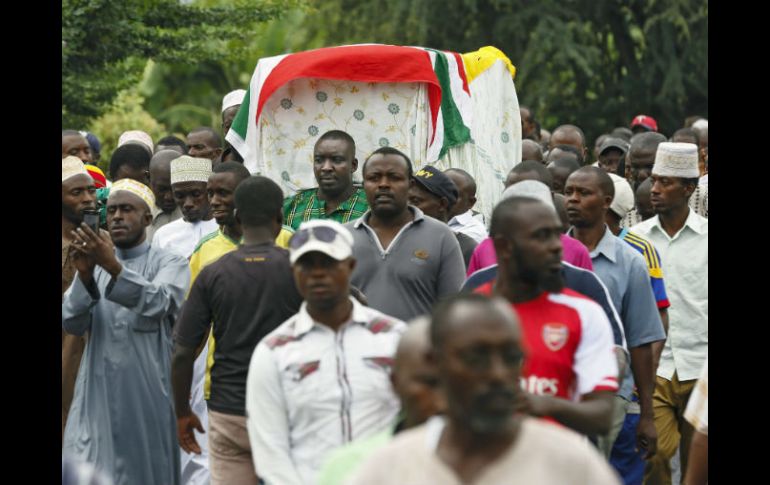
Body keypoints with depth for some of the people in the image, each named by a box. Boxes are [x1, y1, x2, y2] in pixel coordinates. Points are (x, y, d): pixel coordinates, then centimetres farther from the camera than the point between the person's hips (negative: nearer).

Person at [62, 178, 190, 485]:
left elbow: (156, 304, -18)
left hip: (148, 398, -2)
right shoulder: (94, 264, 14)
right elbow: (71, 323, -1)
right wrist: (84, 276, -19)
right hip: (98, 399, 3)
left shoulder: (170, 264, 3)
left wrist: (114, 267, -32)